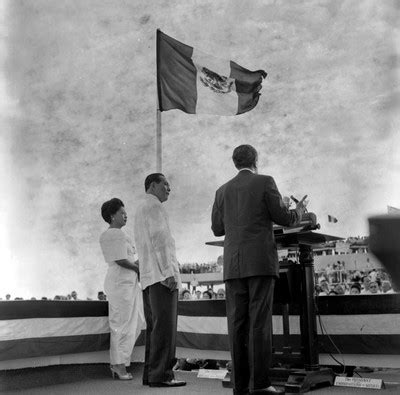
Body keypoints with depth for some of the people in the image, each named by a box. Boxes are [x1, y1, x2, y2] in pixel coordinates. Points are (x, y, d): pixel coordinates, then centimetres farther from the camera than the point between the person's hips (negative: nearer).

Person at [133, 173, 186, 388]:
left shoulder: (140, 209, 25)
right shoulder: (154, 206, -5)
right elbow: (159, 240, -16)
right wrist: (168, 271, -20)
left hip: (148, 276, 10)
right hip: (162, 274, -10)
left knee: (154, 327, 9)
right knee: (165, 326, -11)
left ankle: (150, 373, 9)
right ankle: (161, 374, -12)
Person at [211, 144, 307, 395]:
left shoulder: (223, 191, 14)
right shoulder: (265, 182, 2)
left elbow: (217, 228, 17)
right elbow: (283, 218, 0)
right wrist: (299, 212, 21)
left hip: (233, 265, 4)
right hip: (260, 261, -4)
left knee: (237, 324, 3)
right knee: (260, 321, -5)